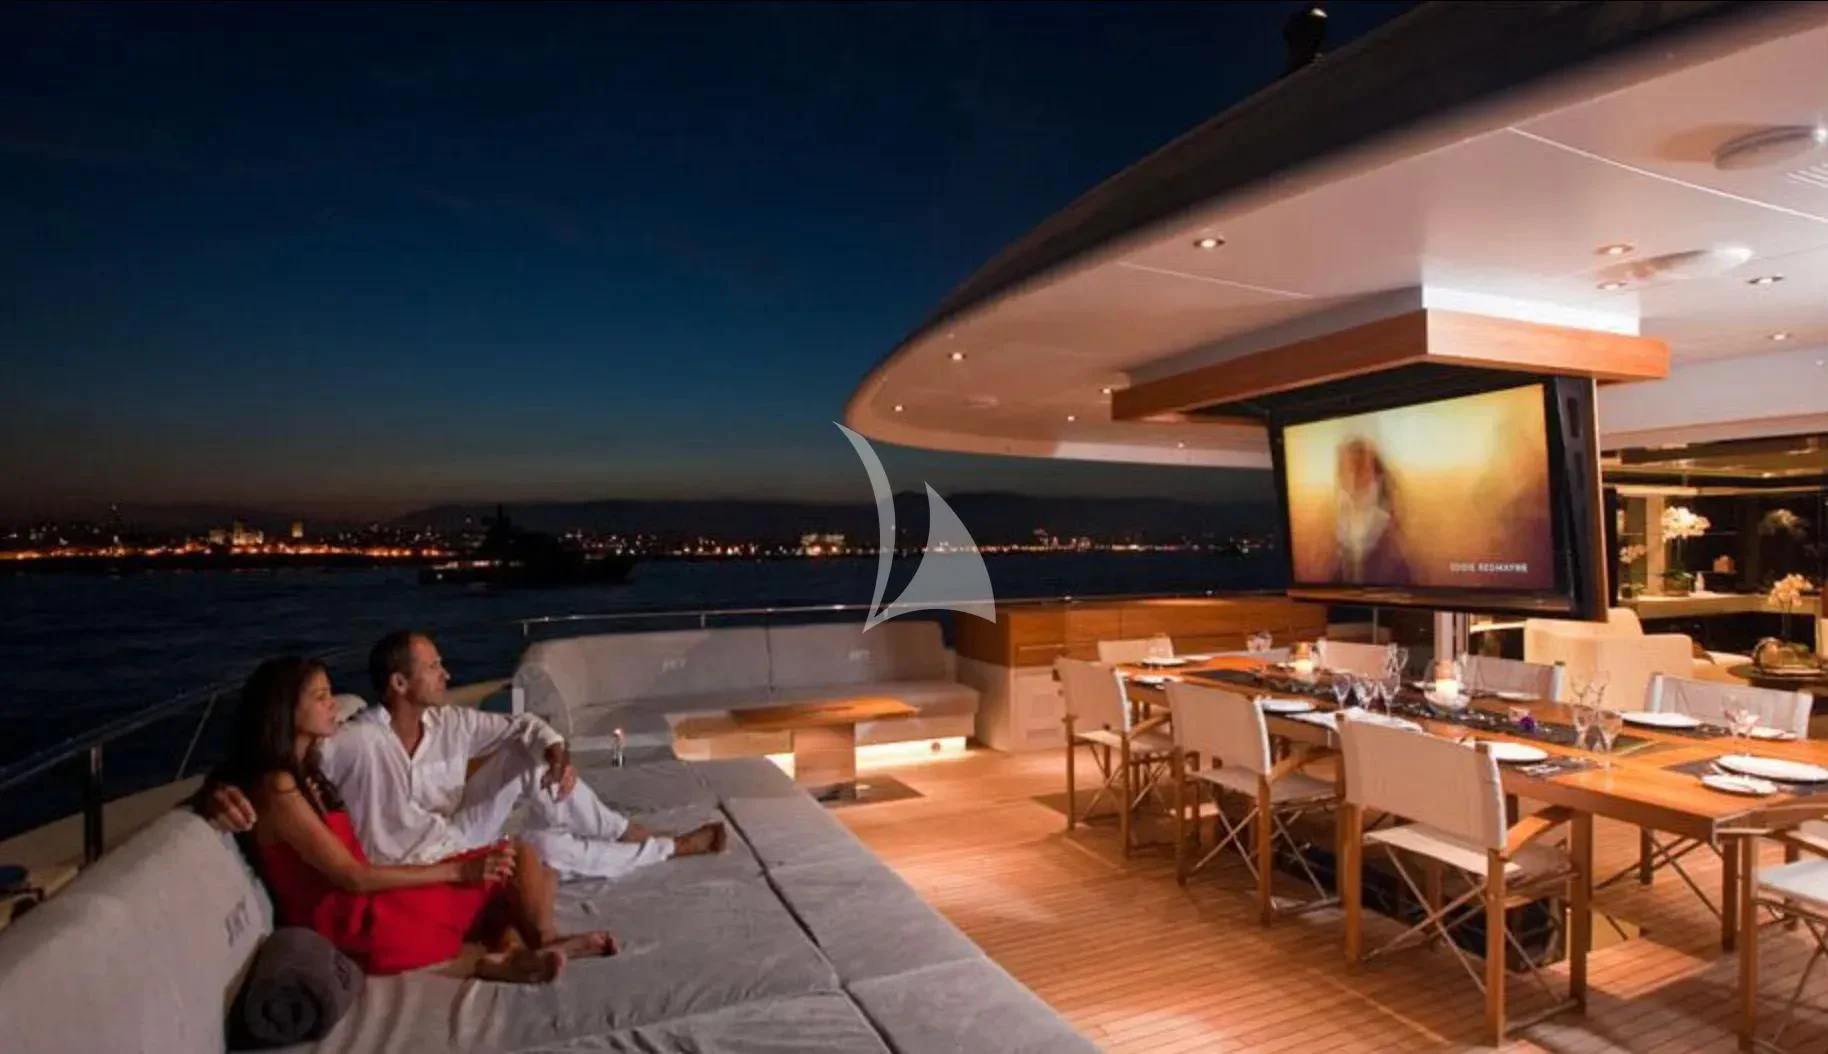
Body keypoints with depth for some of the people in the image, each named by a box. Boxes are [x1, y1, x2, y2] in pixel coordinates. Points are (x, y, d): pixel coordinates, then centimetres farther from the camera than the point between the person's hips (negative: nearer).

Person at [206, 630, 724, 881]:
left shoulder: (449, 722, -7)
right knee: (544, 847, -23)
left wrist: (557, 750, -21)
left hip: (457, 833, 6)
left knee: (534, 762, -13)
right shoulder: (354, 743, -25)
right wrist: (223, 790, -49)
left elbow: (521, 726, 1)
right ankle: (670, 849, -6)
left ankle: (636, 835, -5)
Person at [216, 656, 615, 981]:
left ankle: (511, 952, -23)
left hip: (359, 907, 9)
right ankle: (544, 943, 3)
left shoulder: (300, 772, 14)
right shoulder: (278, 787, -16)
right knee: (516, 860, -13)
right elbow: (352, 877, -18)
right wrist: (457, 871, -14)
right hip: (354, 925, -9)